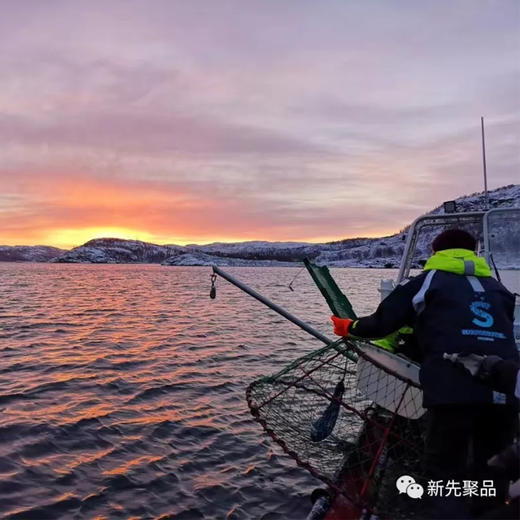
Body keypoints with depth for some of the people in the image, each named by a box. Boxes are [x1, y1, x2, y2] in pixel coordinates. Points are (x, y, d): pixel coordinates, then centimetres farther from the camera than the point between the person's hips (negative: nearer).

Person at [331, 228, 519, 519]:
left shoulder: (428, 281, 12)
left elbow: (382, 323, 11)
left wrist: (349, 327, 29)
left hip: (454, 390, -4)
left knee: (446, 474, 11)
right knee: (492, 478, 21)